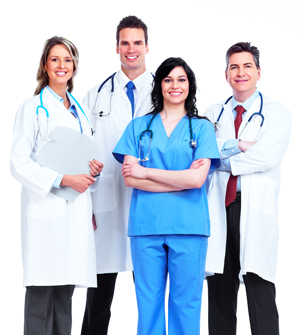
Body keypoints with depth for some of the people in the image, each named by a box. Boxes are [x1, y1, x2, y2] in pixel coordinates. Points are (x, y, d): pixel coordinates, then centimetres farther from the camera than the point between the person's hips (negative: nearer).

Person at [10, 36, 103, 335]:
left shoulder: (79, 111, 19)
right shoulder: (32, 108, 0)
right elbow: (19, 163, -7)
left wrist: (94, 168, 3)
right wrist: (63, 179, -16)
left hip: (77, 209, 6)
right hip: (45, 208, -6)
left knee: (65, 293, 7)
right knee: (41, 293, -7)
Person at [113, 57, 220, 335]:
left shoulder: (202, 127, 8)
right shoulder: (139, 126, 12)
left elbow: (197, 179, -6)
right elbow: (129, 178, 0)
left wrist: (146, 172, -4)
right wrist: (182, 179, -6)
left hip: (188, 227, -1)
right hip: (146, 225, 1)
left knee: (185, 302, 2)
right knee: (148, 301, 5)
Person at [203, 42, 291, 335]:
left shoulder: (276, 114, 6)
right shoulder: (213, 114, 16)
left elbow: (268, 156, -10)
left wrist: (223, 159, -4)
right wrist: (239, 146, -10)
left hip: (256, 209, -3)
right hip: (218, 208, 3)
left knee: (260, 292, -6)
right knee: (220, 289, 7)